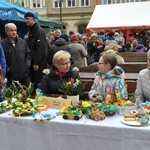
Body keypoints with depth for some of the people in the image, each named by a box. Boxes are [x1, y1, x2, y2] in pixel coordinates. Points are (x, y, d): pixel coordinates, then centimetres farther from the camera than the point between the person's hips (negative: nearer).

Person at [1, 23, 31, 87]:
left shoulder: (22, 42, 6)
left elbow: (28, 54, 14)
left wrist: (27, 64, 3)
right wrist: (6, 69, -11)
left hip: (24, 74, 4)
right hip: (11, 77, -3)